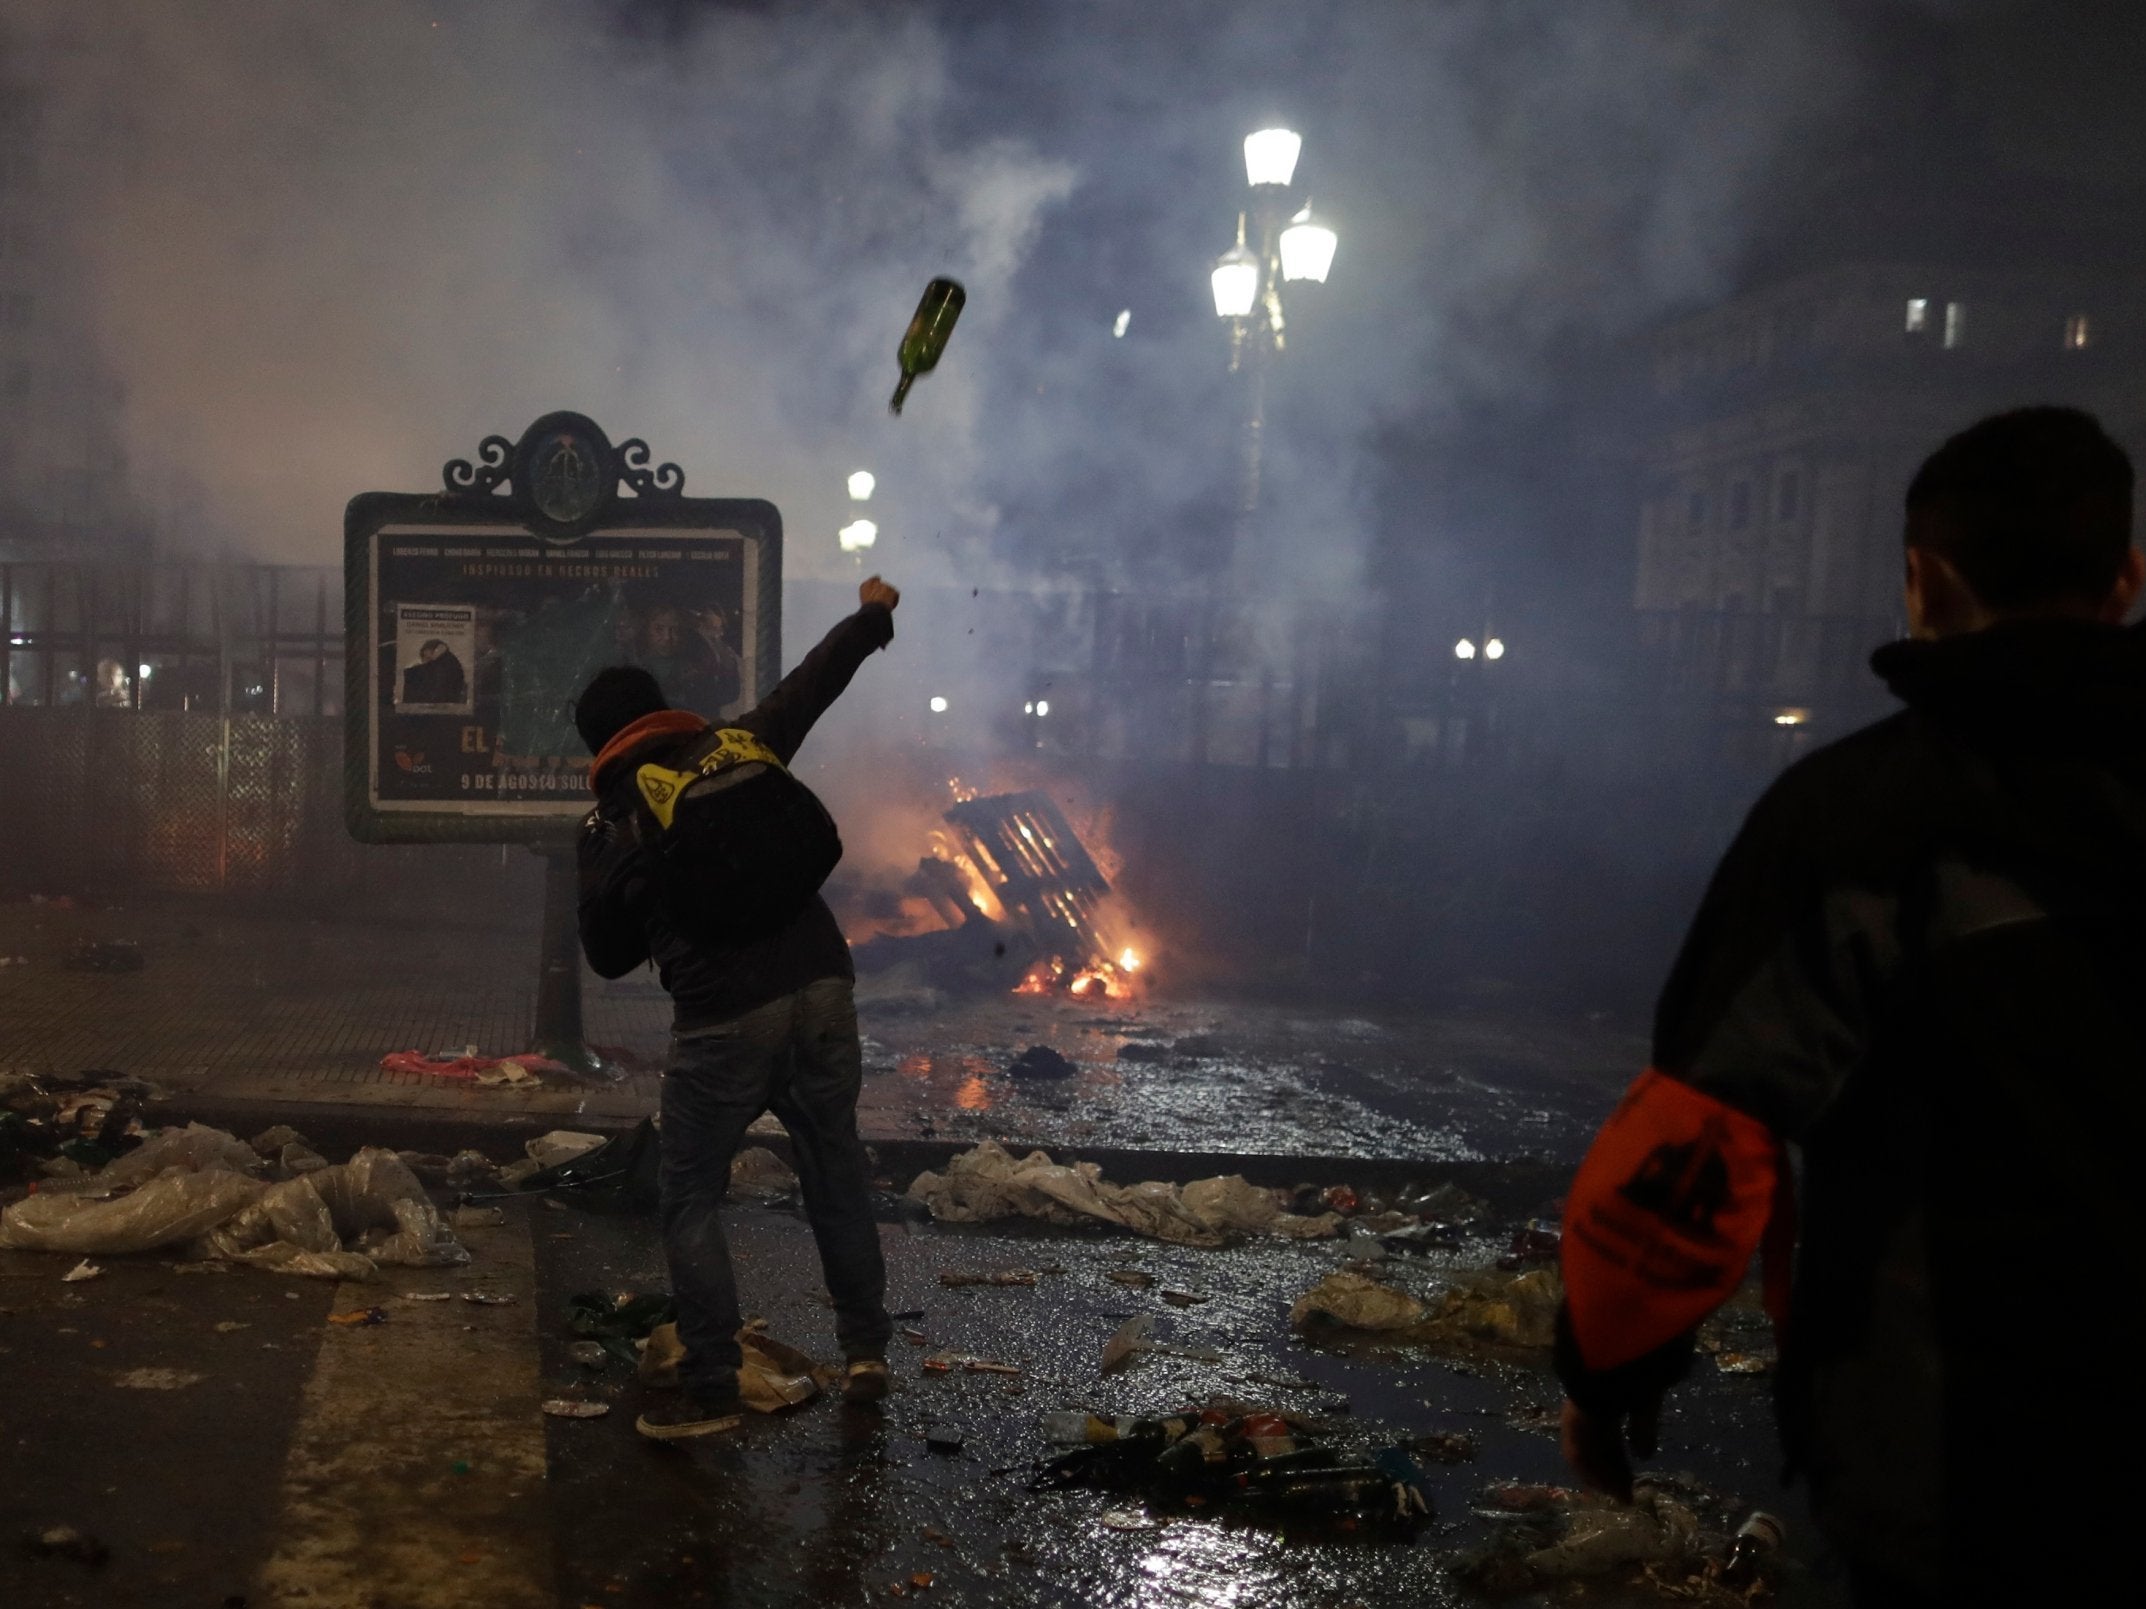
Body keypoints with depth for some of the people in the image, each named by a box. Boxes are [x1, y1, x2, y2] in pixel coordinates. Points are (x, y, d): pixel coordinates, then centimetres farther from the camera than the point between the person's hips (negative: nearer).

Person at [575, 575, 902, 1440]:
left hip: (722, 1021, -3)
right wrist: (869, 618, 36)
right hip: (821, 989, 3)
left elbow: (607, 956, 11)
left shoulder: (608, 830, 4)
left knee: (691, 1199, 10)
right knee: (837, 1172, 20)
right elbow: (808, 685, 21)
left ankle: (710, 1389, 8)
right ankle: (865, 1348, 25)